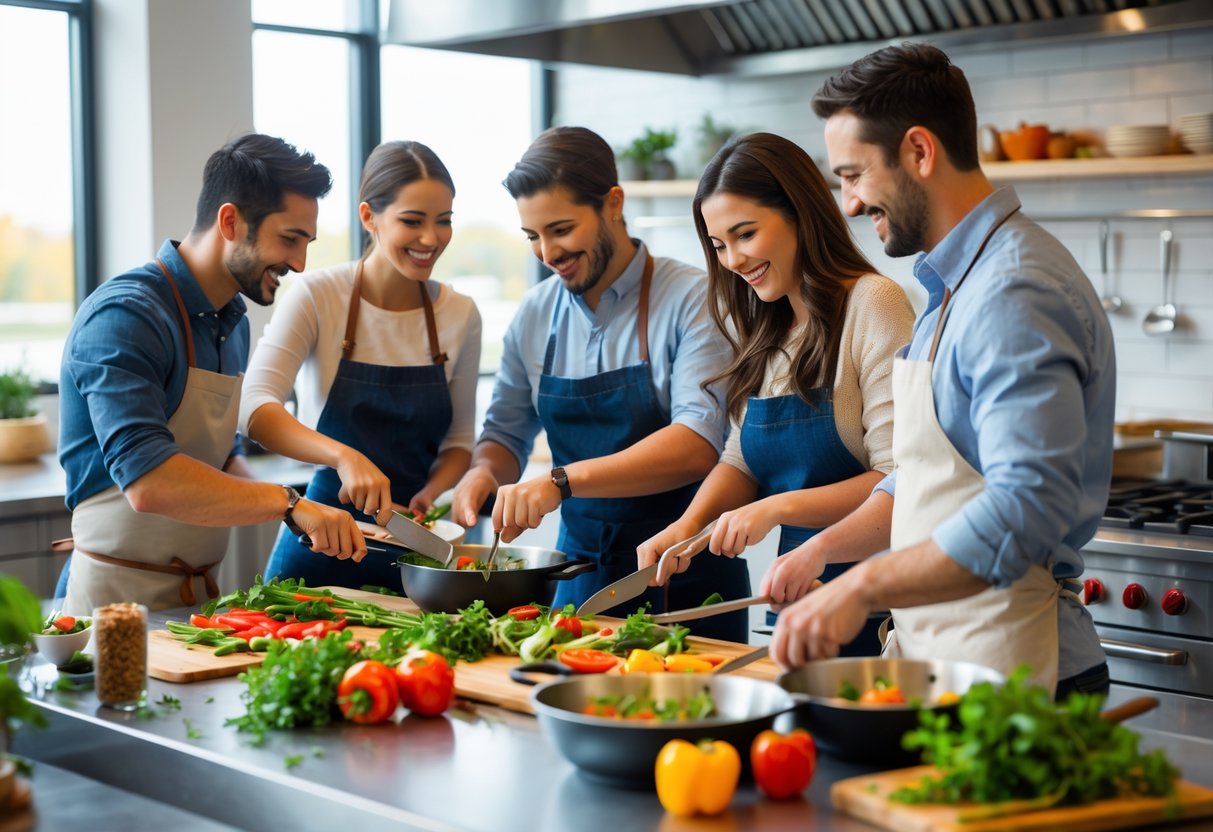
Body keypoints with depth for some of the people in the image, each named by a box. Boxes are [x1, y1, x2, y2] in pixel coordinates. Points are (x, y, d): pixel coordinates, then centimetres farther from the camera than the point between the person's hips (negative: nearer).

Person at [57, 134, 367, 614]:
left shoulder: (232, 322, 12)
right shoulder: (125, 317, -16)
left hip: (198, 591, 7)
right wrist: (287, 503, -24)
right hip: (120, 594, -7)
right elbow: (148, 482, -27)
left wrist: (296, 513, 3)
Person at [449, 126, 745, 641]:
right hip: (581, 574, 5)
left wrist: (562, 480, -33)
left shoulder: (689, 300, -12)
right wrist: (482, 473, -9)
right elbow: (506, 433, 15)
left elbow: (698, 443, -24)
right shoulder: (535, 315, 4)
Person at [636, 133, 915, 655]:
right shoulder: (762, 329, 12)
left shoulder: (873, 304, -13)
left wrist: (779, 507, -23)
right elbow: (742, 460, 13)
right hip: (796, 592, 7)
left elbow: (900, 479, -18)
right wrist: (690, 523, -5)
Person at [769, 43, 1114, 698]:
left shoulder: (1015, 293, -19)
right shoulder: (956, 284, 15)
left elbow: (1026, 508, -30)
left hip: (999, 672, -9)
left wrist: (865, 585, -29)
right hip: (934, 656, 9)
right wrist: (822, 548, 8)